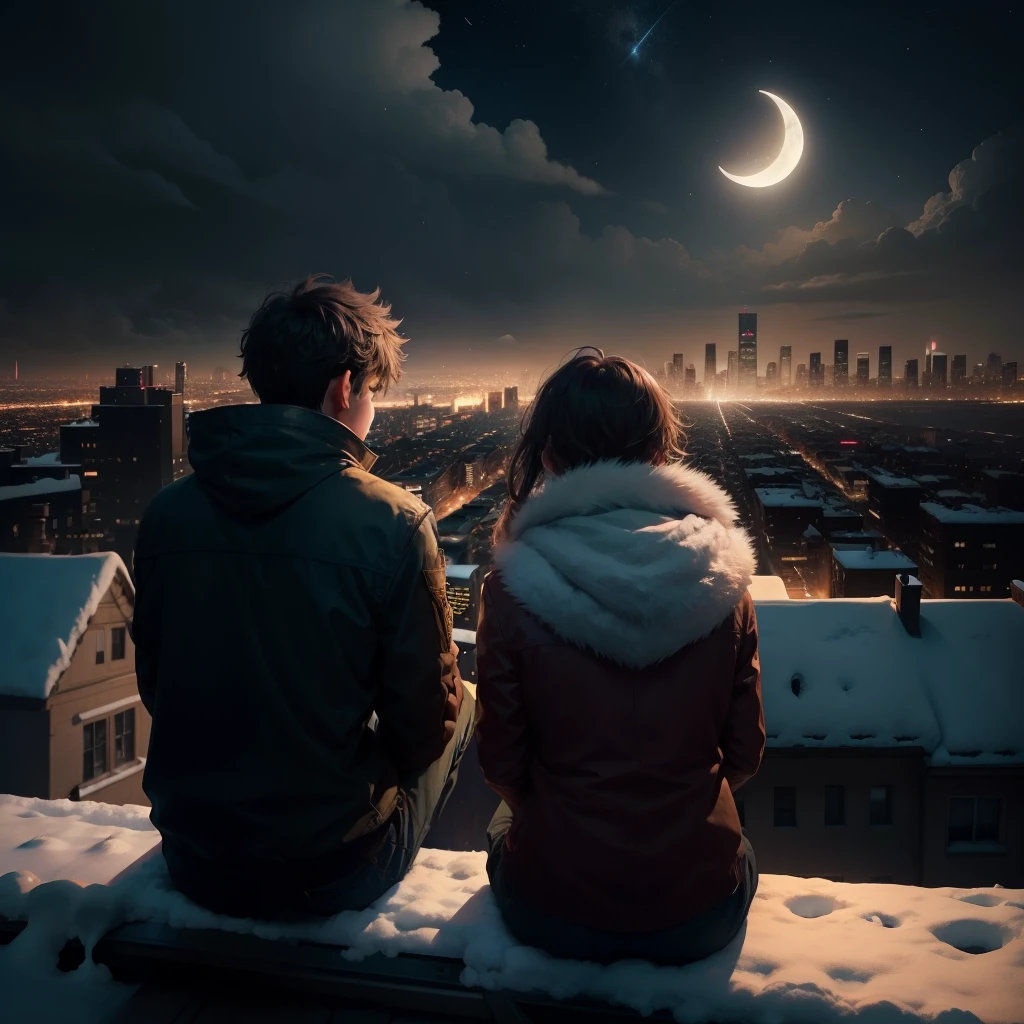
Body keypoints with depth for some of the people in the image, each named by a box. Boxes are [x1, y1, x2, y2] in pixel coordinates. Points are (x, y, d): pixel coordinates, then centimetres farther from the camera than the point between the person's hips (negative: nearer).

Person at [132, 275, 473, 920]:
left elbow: (155, 687, 4)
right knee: (464, 703, 21)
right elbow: (422, 723, -13)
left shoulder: (166, 515, -8)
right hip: (334, 877, -4)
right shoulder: (393, 524, -21)